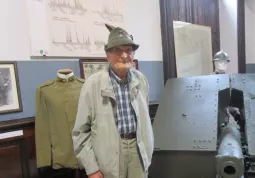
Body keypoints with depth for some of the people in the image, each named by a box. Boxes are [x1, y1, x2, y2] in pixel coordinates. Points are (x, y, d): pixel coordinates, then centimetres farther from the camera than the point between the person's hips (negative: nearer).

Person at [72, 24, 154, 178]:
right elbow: (81, 131, -7)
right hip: (110, 152, -3)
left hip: (137, 148, 4)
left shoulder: (141, 80, 2)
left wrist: (147, 152, 15)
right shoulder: (93, 83, -11)